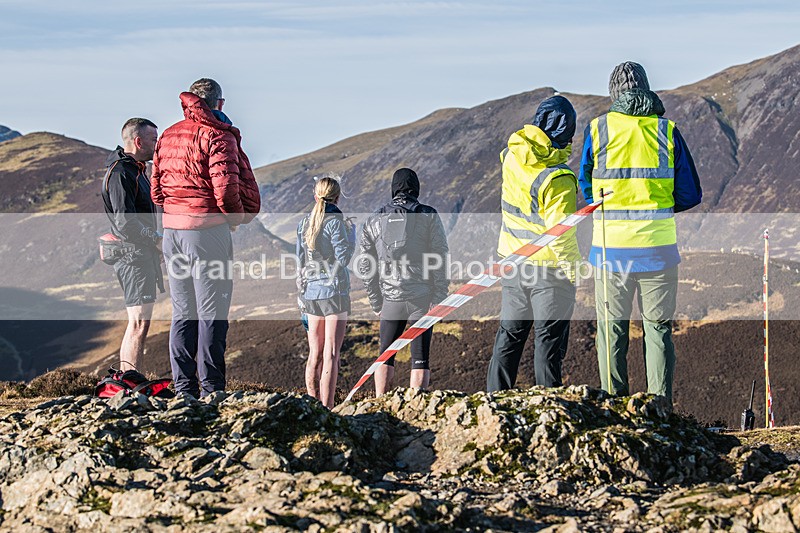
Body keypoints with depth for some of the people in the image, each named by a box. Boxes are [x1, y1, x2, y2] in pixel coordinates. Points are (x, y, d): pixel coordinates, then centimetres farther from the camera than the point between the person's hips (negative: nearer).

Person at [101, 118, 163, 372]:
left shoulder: (136, 169, 19)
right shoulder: (120, 174, -14)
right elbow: (125, 222, -22)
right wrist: (157, 239, -15)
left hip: (143, 254, 11)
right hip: (134, 255, -11)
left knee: (138, 323, 12)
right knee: (139, 322, -13)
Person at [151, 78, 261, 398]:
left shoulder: (168, 136, 14)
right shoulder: (217, 135, -8)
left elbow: (156, 190, 13)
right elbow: (225, 186, -17)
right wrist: (236, 215, 0)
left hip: (172, 229, 7)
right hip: (208, 229, -7)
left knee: (182, 313, 12)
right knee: (212, 313, -2)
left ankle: (183, 388, 13)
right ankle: (211, 389, -2)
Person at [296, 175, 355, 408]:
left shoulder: (304, 223, 8)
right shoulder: (336, 221, -11)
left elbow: (301, 259, 13)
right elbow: (344, 255, -11)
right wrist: (351, 230, 3)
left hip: (310, 291, 6)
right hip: (334, 289, -6)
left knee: (315, 354, 10)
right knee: (330, 355, -4)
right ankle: (326, 409, -6)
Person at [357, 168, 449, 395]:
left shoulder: (375, 220, 8)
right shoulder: (429, 216, 0)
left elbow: (364, 264, 9)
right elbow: (440, 259, -6)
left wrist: (376, 302, 14)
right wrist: (439, 299, -3)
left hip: (391, 298, 2)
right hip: (423, 298, -2)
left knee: (386, 355, 12)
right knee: (420, 357, 0)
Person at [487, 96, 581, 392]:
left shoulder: (513, 156, -4)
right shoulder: (558, 178, -23)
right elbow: (560, 231, -22)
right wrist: (571, 268, -10)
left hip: (512, 258, 6)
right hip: (549, 266, -6)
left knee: (510, 333, 16)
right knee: (549, 338, 2)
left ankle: (495, 397, 19)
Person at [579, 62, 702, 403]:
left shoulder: (598, 129, -1)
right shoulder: (667, 131, -1)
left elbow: (586, 187, 8)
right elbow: (691, 195, 2)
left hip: (610, 247, 0)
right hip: (658, 247, 0)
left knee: (612, 328, 9)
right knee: (658, 328, 9)